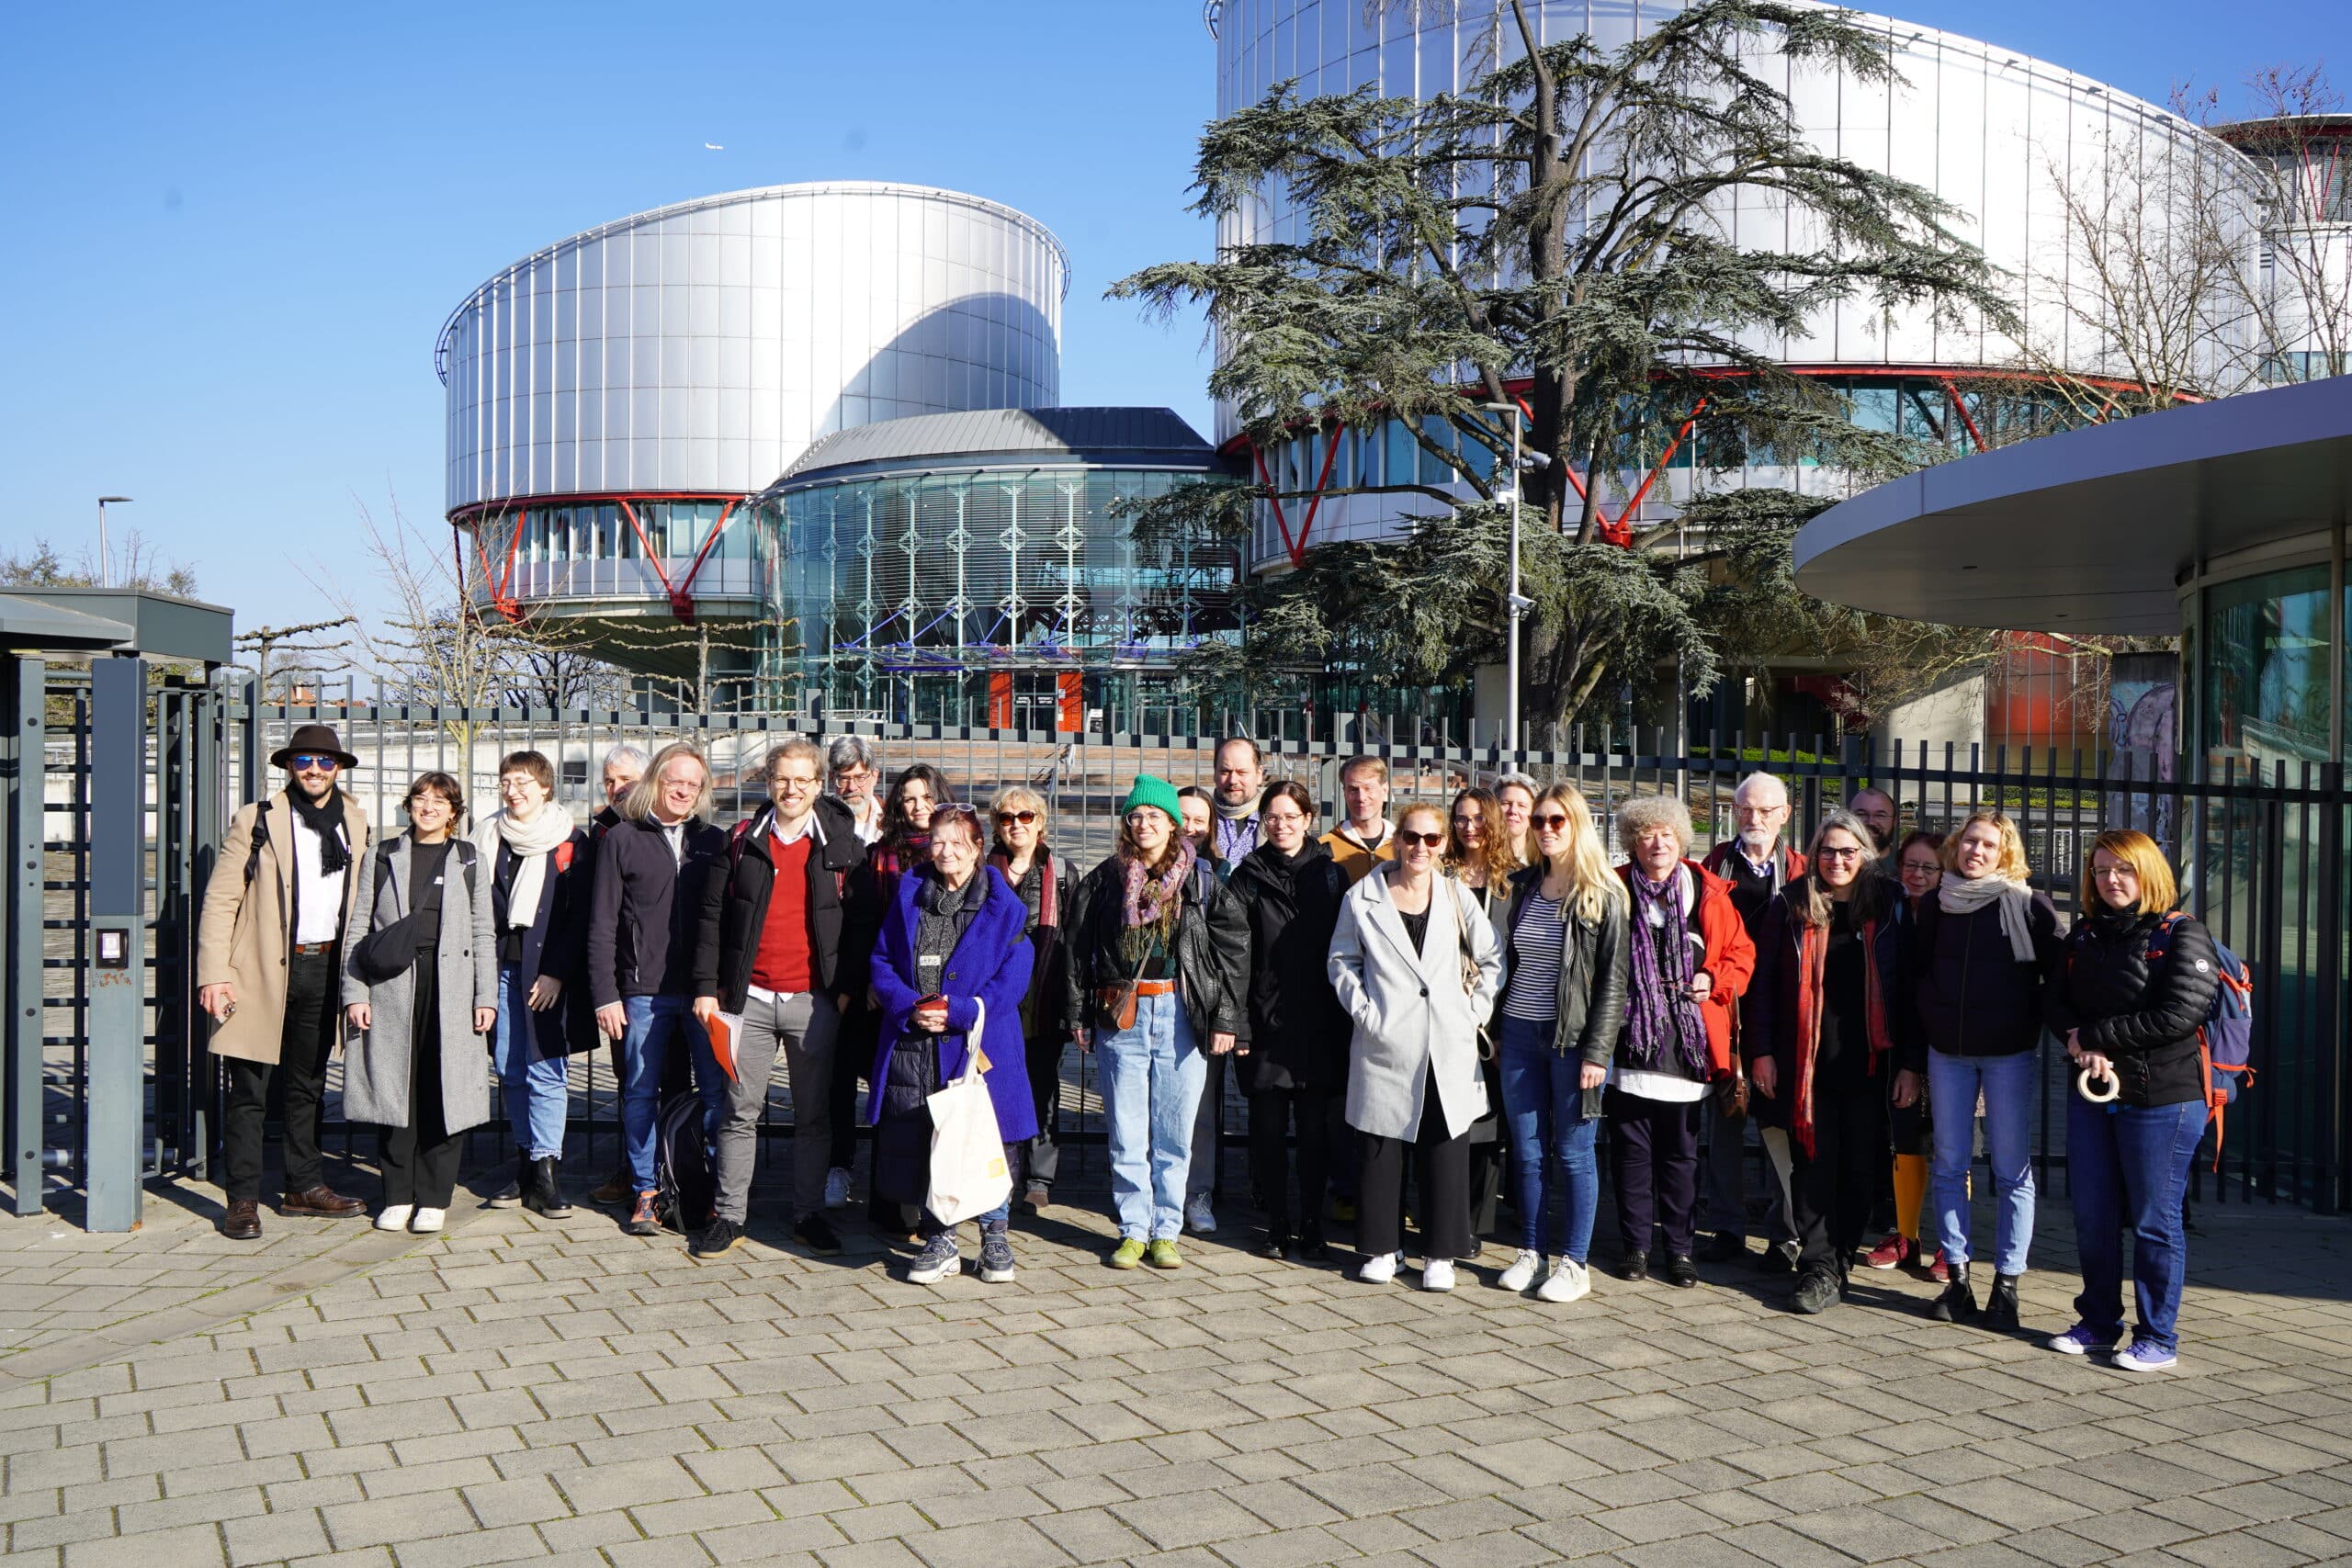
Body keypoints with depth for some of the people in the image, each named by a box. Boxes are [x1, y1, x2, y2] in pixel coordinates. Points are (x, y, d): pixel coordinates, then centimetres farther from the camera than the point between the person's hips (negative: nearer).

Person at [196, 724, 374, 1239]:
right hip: (265, 970, -5)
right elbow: (220, 900, -6)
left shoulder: (356, 821, 10)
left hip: (325, 968, 5)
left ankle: (304, 1187, 25)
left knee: (307, 1086, 15)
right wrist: (214, 975, -15)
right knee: (248, 1091, -1)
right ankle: (242, 1200, 6)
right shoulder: (257, 820, -4)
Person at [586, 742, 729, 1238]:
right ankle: (644, 1192, 17)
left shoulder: (714, 841, 12)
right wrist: (604, 994, -4)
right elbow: (602, 924, 3)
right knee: (641, 1092, 5)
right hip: (644, 992, -1)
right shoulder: (622, 840, 5)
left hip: (706, 991, 2)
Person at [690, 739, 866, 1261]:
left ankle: (809, 1215, 17)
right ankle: (729, 1216, 14)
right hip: (750, 997, 0)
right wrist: (706, 986, -1)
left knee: (814, 1115, 6)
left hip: (815, 1001, 0)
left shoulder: (842, 844, 3)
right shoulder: (742, 840, 5)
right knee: (739, 1111, 5)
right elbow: (711, 915, 5)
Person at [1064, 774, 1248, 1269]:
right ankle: (1133, 1231, 14)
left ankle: (1165, 1232, 15)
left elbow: (1234, 947, 1)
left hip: (1180, 1014, -1)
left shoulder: (1200, 880, 3)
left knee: (1174, 1133, 4)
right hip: (1121, 1017, 1)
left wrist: (1226, 1018, -5)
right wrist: (1079, 1014, 4)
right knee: (1126, 1134, 3)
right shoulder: (1105, 880, 8)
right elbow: (1080, 949, 10)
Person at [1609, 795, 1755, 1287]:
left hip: (1687, 1043, 1)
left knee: (1681, 1151, 8)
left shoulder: (1708, 891, 5)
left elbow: (1741, 952, 11)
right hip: (1629, 1040, -1)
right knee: (1631, 1149, 5)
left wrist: (1715, 980, -6)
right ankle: (1635, 1246, 17)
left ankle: (1679, 1248, 18)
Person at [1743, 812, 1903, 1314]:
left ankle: (1837, 1260, 14)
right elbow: (1764, 979, 4)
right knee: (1814, 1164, 0)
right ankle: (1820, 1268, 5)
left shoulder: (1887, 906, 5)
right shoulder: (1791, 905, 4)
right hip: (1807, 1061, -1)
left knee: (1862, 1168, 3)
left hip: (1868, 1061, 1)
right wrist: (1761, 1050, -3)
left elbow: (1903, 984, 7)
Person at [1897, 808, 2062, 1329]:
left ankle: (2006, 1282, 8)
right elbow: (1917, 985, 10)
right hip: (1946, 1053, 4)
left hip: (2010, 1054, -3)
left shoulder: (2029, 906, -2)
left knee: (2012, 1169, 1)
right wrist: (1911, 1062, 9)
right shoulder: (1936, 906, 8)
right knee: (1949, 1166, 6)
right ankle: (1957, 1276, 14)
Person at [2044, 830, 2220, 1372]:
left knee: (2154, 1220, 1)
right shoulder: (2084, 934, 13)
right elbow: (2057, 1003, 7)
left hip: (2161, 1099, -6)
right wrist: (2084, 1048, -13)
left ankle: (2159, 1338, 12)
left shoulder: (2182, 934, -7)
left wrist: (2093, 1034, -13)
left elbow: (2178, 1015, -17)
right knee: (2092, 1216, 11)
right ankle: (2099, 1322, 25)